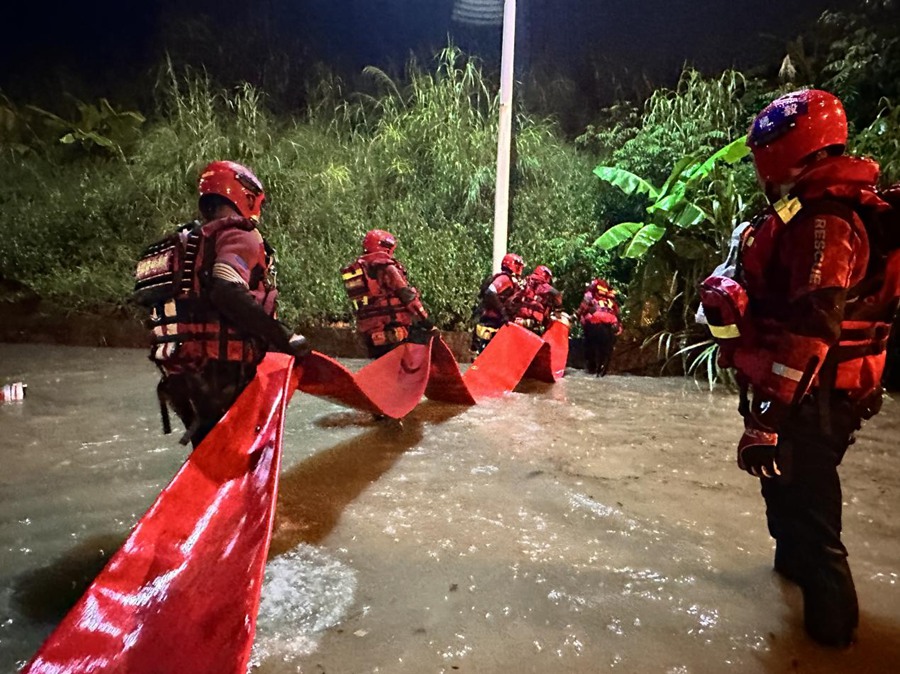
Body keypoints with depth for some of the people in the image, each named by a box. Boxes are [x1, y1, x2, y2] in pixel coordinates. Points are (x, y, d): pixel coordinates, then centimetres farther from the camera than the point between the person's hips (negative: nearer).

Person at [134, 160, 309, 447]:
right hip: (222, 373, -8)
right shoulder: (239, 235, -7)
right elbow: (227, 292, -25)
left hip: (179, 377, 8)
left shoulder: (183, 244, 20)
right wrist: (284, 337, -22)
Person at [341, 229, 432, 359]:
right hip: (395, 327, -8)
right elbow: (407, 294, -13)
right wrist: (424, 319, -10)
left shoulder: (354, 270, 16)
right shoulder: (385, 266, -7)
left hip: (370, 334, 8)